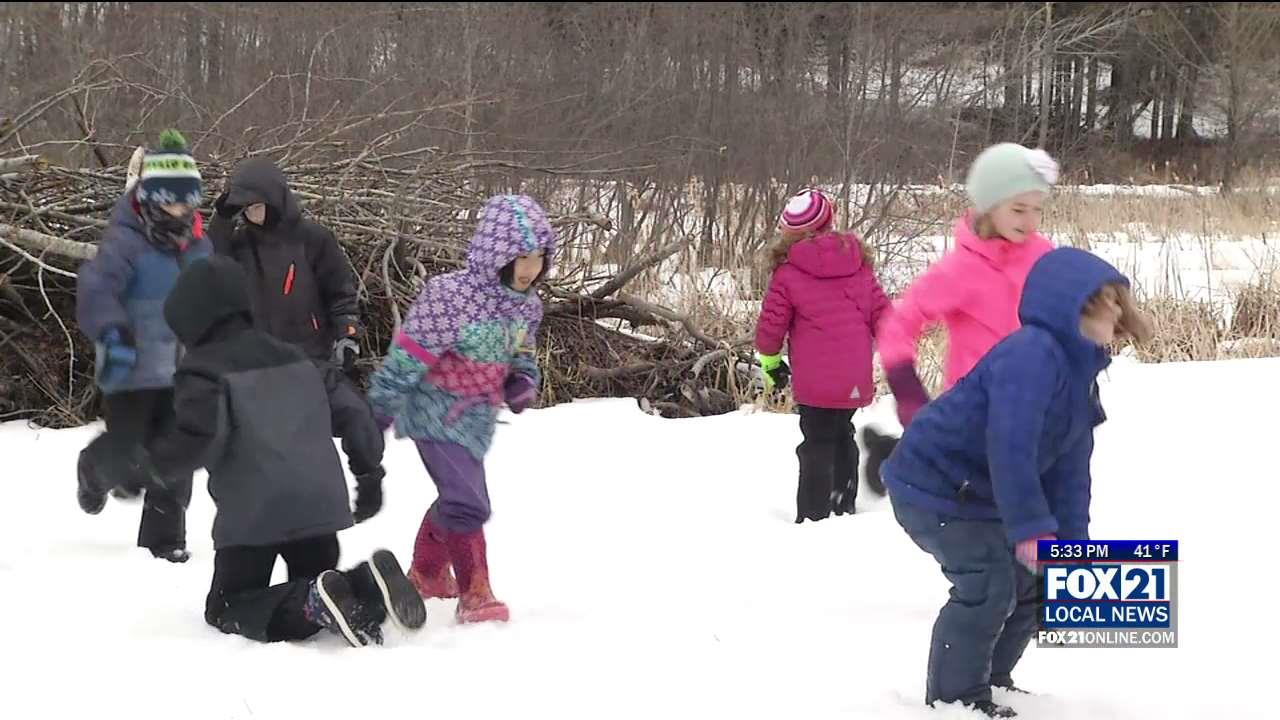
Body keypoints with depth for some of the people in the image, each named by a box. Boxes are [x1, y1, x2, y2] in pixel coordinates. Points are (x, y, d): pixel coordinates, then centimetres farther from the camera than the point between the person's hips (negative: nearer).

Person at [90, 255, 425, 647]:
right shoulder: (293, 357, 19)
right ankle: (367, 586, -14)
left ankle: (317, 603, -22)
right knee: (313, 582, 24)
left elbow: (196, 439, -17)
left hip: (252, 514, -6)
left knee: (228, 609, 10)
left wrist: (131, 464, -10)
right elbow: (349, 410, 22)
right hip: (320, 504, 6)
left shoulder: (203, 369, -4)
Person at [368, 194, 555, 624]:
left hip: (476, 421, 9)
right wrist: (378, 412, -16)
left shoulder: (526, 306, 0)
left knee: (456, 499, 25)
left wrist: (523, 381, -7)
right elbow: (407, 357, -21)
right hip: (438, 416, -8)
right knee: (468, 503, -19)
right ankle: (475, 596, -10)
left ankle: (426, 574, 47)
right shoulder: (452, 297, -26)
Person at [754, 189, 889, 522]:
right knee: (842, 435, 24)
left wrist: (770, 360, 14)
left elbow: (771, 323, -4)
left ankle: (814, 516, -4)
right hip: (856, 378, 4)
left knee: (818, 446, 2)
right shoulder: (858, 263, 5)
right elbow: (881, 313, 7)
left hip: (816, 379, -4)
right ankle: (844, 505, 31)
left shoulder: (789, 270, -7)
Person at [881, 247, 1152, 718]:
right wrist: (1031, 528, -36)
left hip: (977, 494, 11)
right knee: (988, 584, -16)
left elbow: (1069, 469, 7)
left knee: (1030, 582, 14)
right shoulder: (1031, 354, -28)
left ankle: (991, 681, 28)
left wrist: (1073, 547, 3)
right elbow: (1009, 449, -35)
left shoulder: (1080, 372, 6)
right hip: (931, 487, -11)